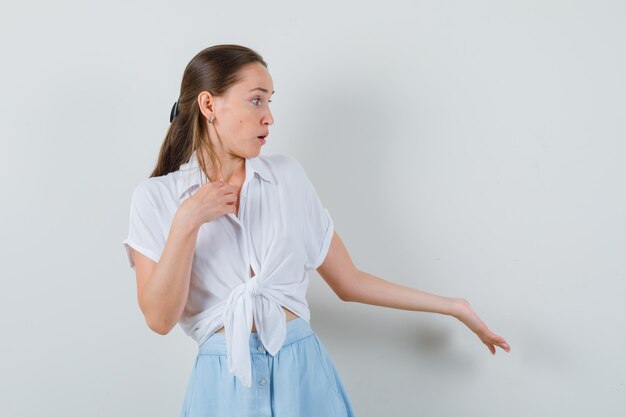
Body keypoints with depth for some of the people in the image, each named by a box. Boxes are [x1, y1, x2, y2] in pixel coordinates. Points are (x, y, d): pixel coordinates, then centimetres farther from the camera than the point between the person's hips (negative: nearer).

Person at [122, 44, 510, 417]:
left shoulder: (288, 176, 3)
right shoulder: (155, 197, -2)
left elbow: (348, 282, 6)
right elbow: (160, 318, -9)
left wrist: (455, 306, 6)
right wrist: (187, 223, -18)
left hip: (303, 372, 2)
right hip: (224, 381, -2)